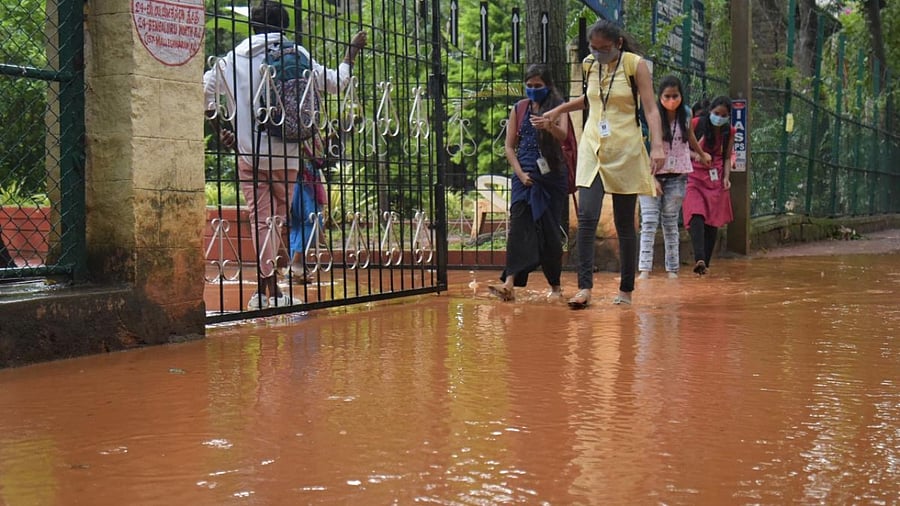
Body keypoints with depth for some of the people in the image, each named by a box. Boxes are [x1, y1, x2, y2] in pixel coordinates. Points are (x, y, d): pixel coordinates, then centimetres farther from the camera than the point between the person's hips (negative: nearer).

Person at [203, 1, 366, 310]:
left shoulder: (237, 56, 5)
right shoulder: (297, 54, 4)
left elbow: (205, 88, 0)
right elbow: (334, 82, 12)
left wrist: (220, 128, 9)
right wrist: (352, 52, 28)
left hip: (250, 150, 0)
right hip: (288, 153, 0)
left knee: (261, 219, 1)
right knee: (276, 220, 11)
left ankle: (272, 291, -5)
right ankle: (263, 287, 13)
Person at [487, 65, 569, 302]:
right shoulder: (519, 109, 10)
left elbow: (563, 137, -16)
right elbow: (509, 146, 9)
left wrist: (550, 126, -38)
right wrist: (520, 173, -5)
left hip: (552, 177, -1)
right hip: (525, 176, 1)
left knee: (549, 230, 2)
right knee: (519, 225, -13)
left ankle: (556, 287, 15)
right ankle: (509, 284, -24)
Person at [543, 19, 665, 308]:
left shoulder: (635, 65, -4)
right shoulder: (590, 65, 8)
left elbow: (651, 108, -9)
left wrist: (657, 146, -20)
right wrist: (559, 110, 23)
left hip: (625, 151, -3)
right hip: (592, 149, 3)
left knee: (624, 224, 3)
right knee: (587, 217, -13)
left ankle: (626, 290, 15)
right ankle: (584, 287, -14)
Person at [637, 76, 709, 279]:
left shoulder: (685, 114, 2)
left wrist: (702, 154, 39)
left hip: (676, 176, 3)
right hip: (651, 174, -3)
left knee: (670, 224, 7)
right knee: (649, 221, -11)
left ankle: (673, 270, 10)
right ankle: (645, 269, -16)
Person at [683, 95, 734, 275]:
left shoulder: (729, 132, 6)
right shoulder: (696, 124, -6)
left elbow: (727, 158, 12)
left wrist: (726, 177, -3)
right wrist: (695, 156, -19)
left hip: (716, 180, 4)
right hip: (695, 178, -4)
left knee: (713, 222, 2)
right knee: (696, 216, -22)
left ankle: (705, 264, 9)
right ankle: (699, 259, -33)